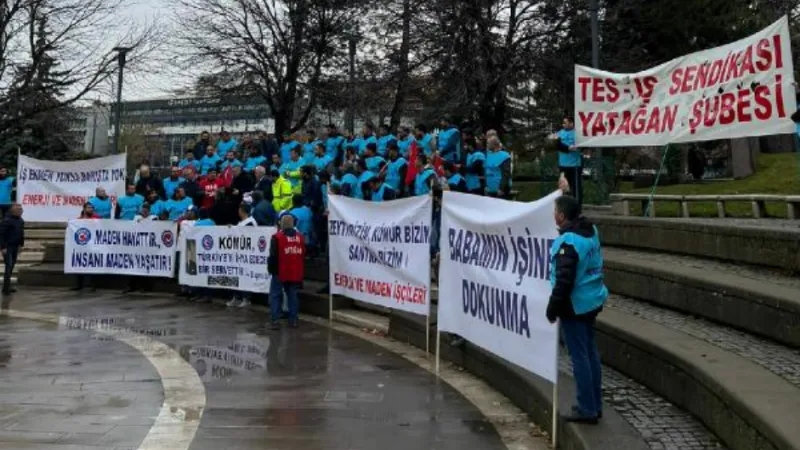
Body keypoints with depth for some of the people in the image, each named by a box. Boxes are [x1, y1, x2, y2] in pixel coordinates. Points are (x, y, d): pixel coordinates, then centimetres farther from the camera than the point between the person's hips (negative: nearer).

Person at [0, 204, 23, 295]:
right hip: (7, 247, -8)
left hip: (15, 246, 8)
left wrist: (21, 244, 13)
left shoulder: (20, 220, 7)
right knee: (9, 266, -11)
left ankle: (8, 287, 20)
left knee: (12, 266, 12)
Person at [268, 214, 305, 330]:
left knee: (275, 296, 2)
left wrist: (271, 269, 2)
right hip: (295, 274, 5)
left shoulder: (277, 237, -11)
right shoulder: (300, 237, 7)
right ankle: (293, 320, 10)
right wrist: (301, 272, 22)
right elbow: (303, 256, 14)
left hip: (280, 273, -5)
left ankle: (275, 320, -5)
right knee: (292, 296, 12)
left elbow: (273, 256, -11)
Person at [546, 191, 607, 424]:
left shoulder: (568, 242, -22)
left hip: (574, 306, -9)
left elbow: (564, 281, -24)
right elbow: (577, 213, 29)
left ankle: (587, 409, 6)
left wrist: (553, 307, -15)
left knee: (579, 357, -1)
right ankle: (595, 405, 26)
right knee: (591, 352, 16)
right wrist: (568, 193, 34)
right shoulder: (591, 231, 4)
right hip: (592, 302, 9)